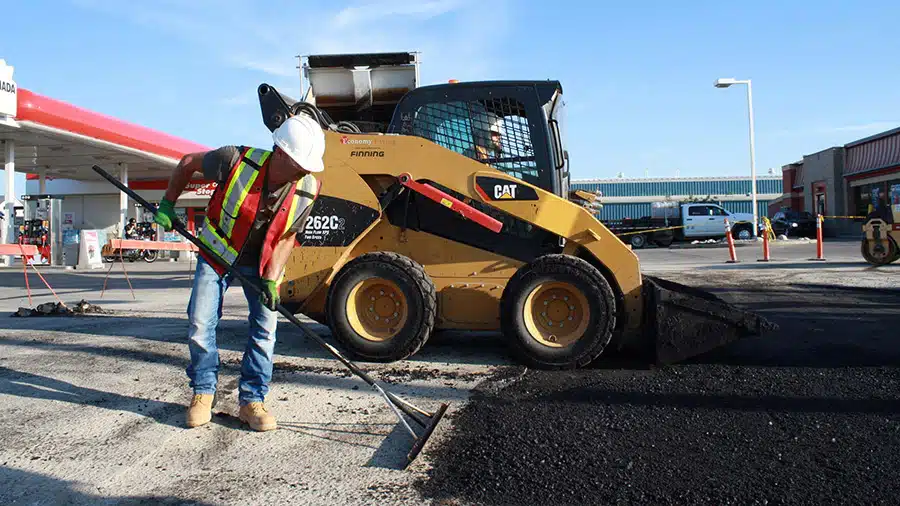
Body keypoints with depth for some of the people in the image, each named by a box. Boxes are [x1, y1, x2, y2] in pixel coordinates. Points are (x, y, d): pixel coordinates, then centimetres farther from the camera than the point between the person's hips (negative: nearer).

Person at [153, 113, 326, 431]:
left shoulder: (307, 191, -21)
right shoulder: (237, 161, -28)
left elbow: (286, 236, -10)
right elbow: (188, 163, -9)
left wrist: (271, 279, -20)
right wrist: (168, 204, -3)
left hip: (261, 261, 1)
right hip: (217, 252, -1)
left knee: (265, 325, -6)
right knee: (200, 324, -3)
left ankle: (252, 400, 6)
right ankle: (203, 392, 18)